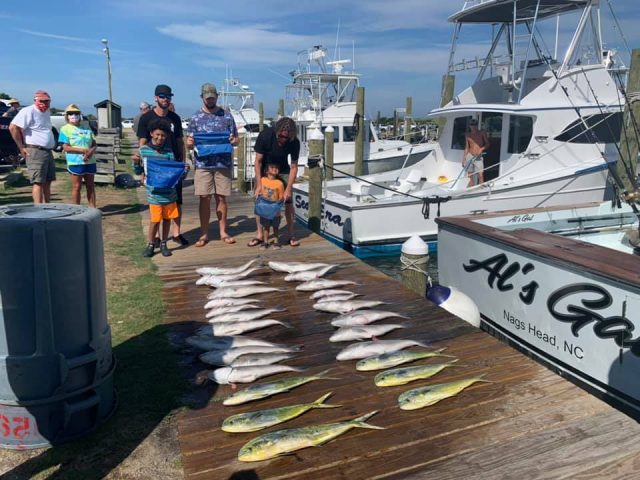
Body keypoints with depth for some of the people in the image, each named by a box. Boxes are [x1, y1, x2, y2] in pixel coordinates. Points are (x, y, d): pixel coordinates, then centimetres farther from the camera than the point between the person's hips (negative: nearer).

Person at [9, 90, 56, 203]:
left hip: (48, 151, 9)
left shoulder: (47, 112, 17)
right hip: (35, 151, -9)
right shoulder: (29, 111, -9)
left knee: (47, 182, 11)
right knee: (38, 182, -12)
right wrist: (21, 147, -13)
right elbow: (13, 127, -16)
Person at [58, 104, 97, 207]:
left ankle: (93, 208, 15)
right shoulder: (65, 129, 1)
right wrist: (83, 150, -17)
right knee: (77, 186, 0)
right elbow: (66, 147, -8)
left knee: (90, 186, 9)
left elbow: (94, 144, 12)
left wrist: (91, 151, -12)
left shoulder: (86, 128, 14)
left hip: (89, 161, 5)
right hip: (75, 162, -5)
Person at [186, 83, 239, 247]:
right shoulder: (195, 117, 6)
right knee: (205, 199, 1)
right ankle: (204, 234, 10)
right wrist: (189, 143, -17)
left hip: (223, 164, 0)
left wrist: (234, 140, -14)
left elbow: (236, 139, 9)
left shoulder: (227, 115, 6)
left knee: (221, 198, 6)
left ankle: (223, 232, 16)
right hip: (203, 165, 0)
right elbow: (190, 145, 6)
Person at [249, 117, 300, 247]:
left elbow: (294, 167, -17)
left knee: (288, 200, -7)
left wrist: (288, 188, -22)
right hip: (264, 169, -1)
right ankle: (259, 235, 1)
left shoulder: (294, 142, -26)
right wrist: (259, 185, -26)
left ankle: (292, 234, 1)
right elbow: (258, 161, -22)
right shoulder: (265, 135, -30)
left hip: (283, 170, 1)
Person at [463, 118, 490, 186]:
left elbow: (487, 144, 2)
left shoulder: (482, 133, 3)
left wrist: (482, 149, -17)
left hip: (478, 157, -2)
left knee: (480, 176, -9)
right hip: (469, 156, 3)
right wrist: (463, 159, 9)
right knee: (471, 178, 5)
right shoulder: (468, 135, 11)